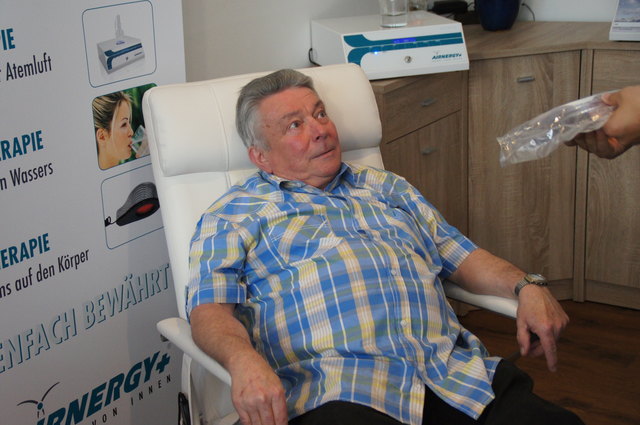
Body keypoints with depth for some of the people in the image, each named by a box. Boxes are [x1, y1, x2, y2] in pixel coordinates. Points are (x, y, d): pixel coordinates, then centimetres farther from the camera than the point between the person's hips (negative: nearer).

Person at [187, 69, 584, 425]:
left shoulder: (387, 187, 30)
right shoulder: (232, 215, 15)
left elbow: (462, 256, 30)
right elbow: (210, 308, 2)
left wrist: (525, 287, 10)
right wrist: (243, 361, -21)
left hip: (456, 373, 5)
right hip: (339, 392, -4)